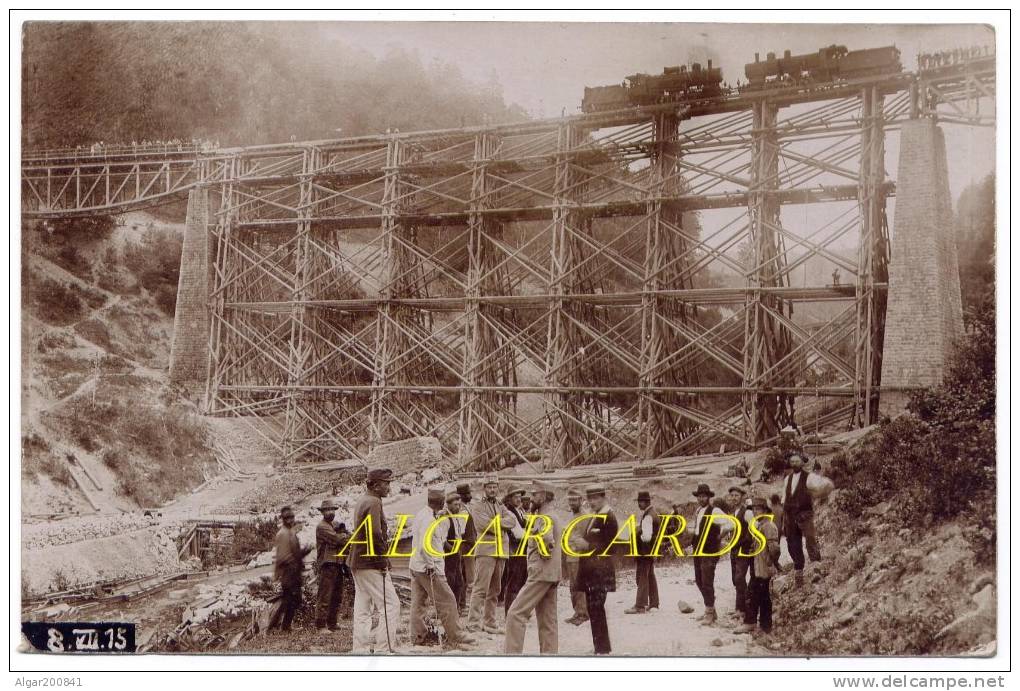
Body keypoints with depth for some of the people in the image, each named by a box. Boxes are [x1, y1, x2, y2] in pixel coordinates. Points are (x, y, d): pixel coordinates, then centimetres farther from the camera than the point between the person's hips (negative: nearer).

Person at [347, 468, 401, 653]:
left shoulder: (362, 501, 16)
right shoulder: (373, 502, -14)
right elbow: (375, 533, -26)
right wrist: (383, 558, -15)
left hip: (357, 562, 10)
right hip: (372, 563, -10)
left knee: (363, 608, 12)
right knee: (390, 605, -7)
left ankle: (360, 649, 14)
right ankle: (384, 648, -9)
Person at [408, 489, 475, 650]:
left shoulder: (420, 514, 8)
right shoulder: (429, 519, -20)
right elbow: (424, 545, -27)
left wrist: (438, 515, 18)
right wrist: (430, 566, -20)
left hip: (415, 566, 10)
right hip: (429, 568, -10)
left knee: (417, 602, 13)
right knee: (447, 602, -2)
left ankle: (417, 636, 19)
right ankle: (454, 638, 3)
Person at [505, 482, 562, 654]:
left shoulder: (544, 517, -12)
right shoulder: (557, 518, 19)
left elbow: (548, 541, -28)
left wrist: (543, 554, -11)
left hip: (541, 573, -10)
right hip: (553, 574, 10)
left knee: (516, 613, -11)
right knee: (547, 620, 10)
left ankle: (512, 652, -15)